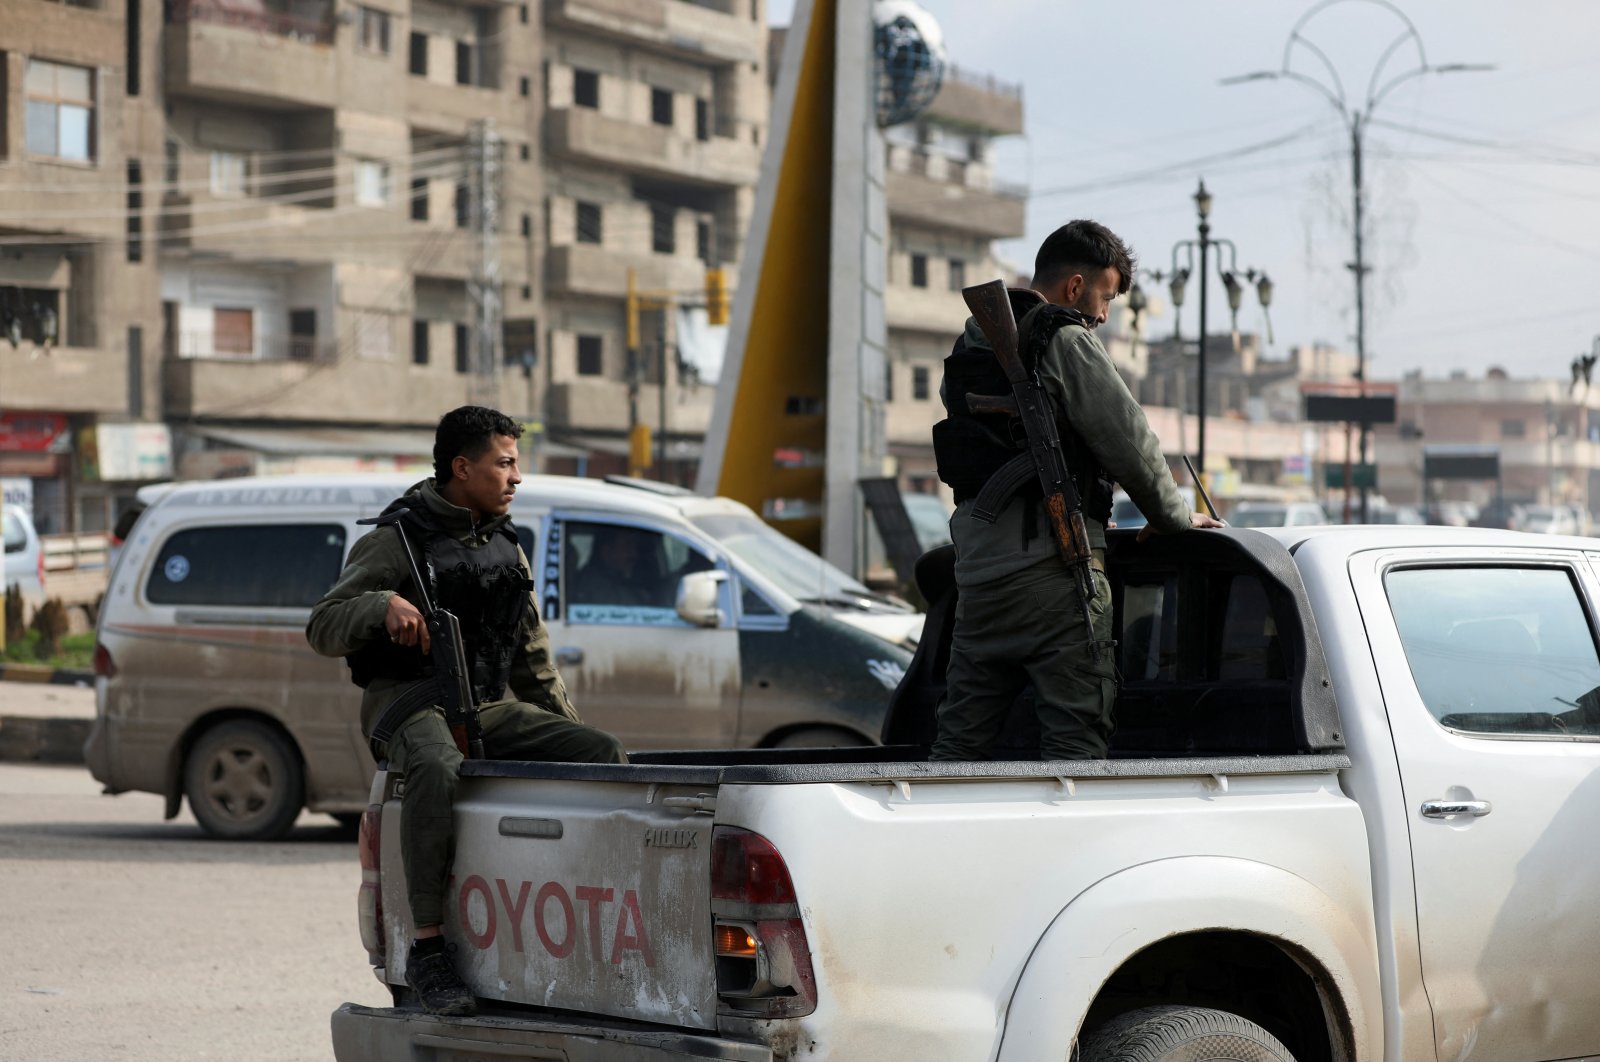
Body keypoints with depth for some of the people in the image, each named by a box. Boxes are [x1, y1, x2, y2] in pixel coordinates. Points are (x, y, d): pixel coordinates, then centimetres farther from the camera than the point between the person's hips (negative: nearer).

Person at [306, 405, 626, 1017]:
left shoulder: (506, 550, 19)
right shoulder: (397, 541, -1)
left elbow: (533, 658, 25)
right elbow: (322, 628, -6)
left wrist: (570, 733, 17)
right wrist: (383, 604, -25)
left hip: (493, 707, 6)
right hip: (411, 706, -6)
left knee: (605, 754, -13)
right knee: (437, 773, -40)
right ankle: (427, 950, -38)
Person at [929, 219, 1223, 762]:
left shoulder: (966, 351, 18)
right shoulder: (1067, 342, -7)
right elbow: (1129, 442, -8)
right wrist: (1173, 517, 7)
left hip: (977, 573, 7)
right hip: (1054, 571, -7)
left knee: (958, 741, 8)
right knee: (1075, 741, -6)